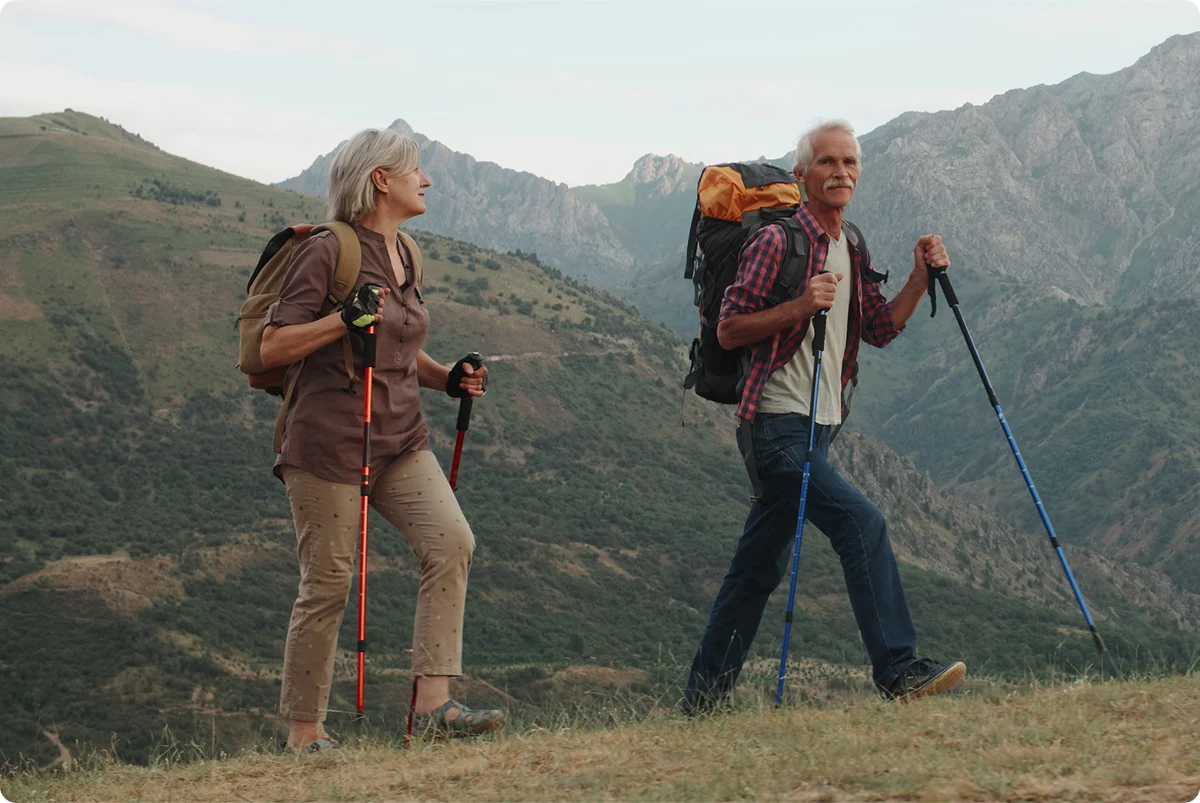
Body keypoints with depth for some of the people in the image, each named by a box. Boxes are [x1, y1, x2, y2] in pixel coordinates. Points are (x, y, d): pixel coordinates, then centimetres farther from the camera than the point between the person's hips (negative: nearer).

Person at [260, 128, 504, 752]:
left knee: (451, 541, -13)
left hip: (400, 439, 7)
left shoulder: (404, 251, 14)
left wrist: (446, 378, 8)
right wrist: (344, 319, -24)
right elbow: (270, 349, -13)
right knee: (328, 583, -2)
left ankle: (434, 701, -13)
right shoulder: (327, 252, -10)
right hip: (330, 441, -7)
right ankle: (304, 733, 10)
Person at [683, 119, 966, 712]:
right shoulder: (775, 242, -10)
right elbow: (728, 329, -11)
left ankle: (704, 698, 19)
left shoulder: (852, 249, 15)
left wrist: (921, 277, 3)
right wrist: (799, 306, -23)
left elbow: (881, 330, 16)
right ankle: (898, 671, -18)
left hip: (818, 427, 9)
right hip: (776, 425, -9)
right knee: (861, 521, -21)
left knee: (760, 567, 11)